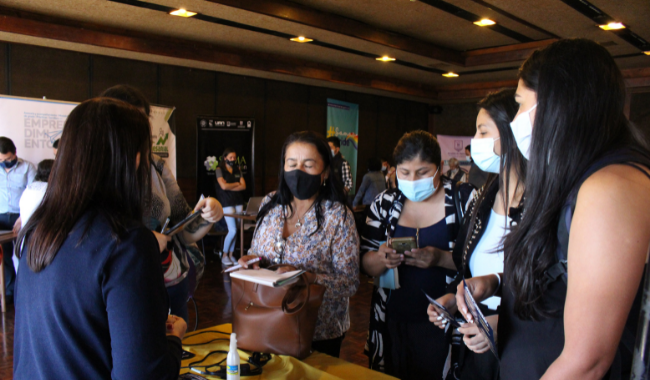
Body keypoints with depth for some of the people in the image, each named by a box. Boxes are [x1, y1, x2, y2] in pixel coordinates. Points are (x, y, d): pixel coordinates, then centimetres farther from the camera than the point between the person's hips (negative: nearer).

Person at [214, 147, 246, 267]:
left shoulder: (238, 169, 14)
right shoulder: (219, 170, 0)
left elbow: (243, 186, 4)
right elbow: (223, 186, -14)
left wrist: (230, 187, -8)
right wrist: (237, 184, 0)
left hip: (238, 202, 5)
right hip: (227, 203, -5)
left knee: (235, 230, 4)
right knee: (233, 230, -10)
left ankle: (231, 254, 16)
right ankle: (224, 255, 7)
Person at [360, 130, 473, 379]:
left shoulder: (464, 200, -6)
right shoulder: (385, 203, 3)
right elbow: (366, 265, 6)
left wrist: (442, 258, -25)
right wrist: (382, 258, -16)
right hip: (392, 324, 3)